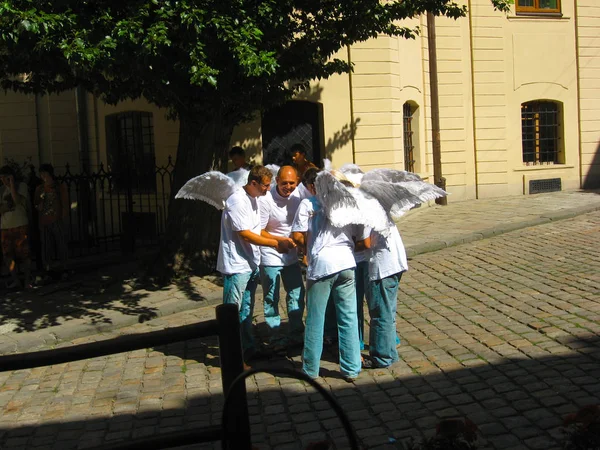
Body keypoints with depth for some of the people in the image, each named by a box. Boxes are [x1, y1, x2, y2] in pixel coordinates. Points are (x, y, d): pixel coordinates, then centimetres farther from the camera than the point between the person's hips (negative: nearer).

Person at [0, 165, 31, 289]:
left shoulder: (22, 186, 1)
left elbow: (17, 200, -16)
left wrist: (12, 184, -13)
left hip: (20, 225, -5)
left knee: (23, 254, -4)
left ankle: (27, 280, 3)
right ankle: (15, 280, 13)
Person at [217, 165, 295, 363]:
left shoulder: (253, 199, 11)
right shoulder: (237, 201, -19)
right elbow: (245, 235, -21)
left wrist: (280, 240, 4)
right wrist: (276, 243, -15)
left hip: (251, 264, 9)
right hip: (236, 265, -9)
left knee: (246, 310, 17)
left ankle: (248, 348, 26)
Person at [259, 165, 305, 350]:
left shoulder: (298, 196, -5)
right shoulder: (266, 200, -20)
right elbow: (259, 232, -17)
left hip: (291, 255, 6)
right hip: (270, 256, -5)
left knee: (297, 293, 11)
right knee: (271, 299, 3)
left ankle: (296, 334, 25)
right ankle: (276, 337, 15)